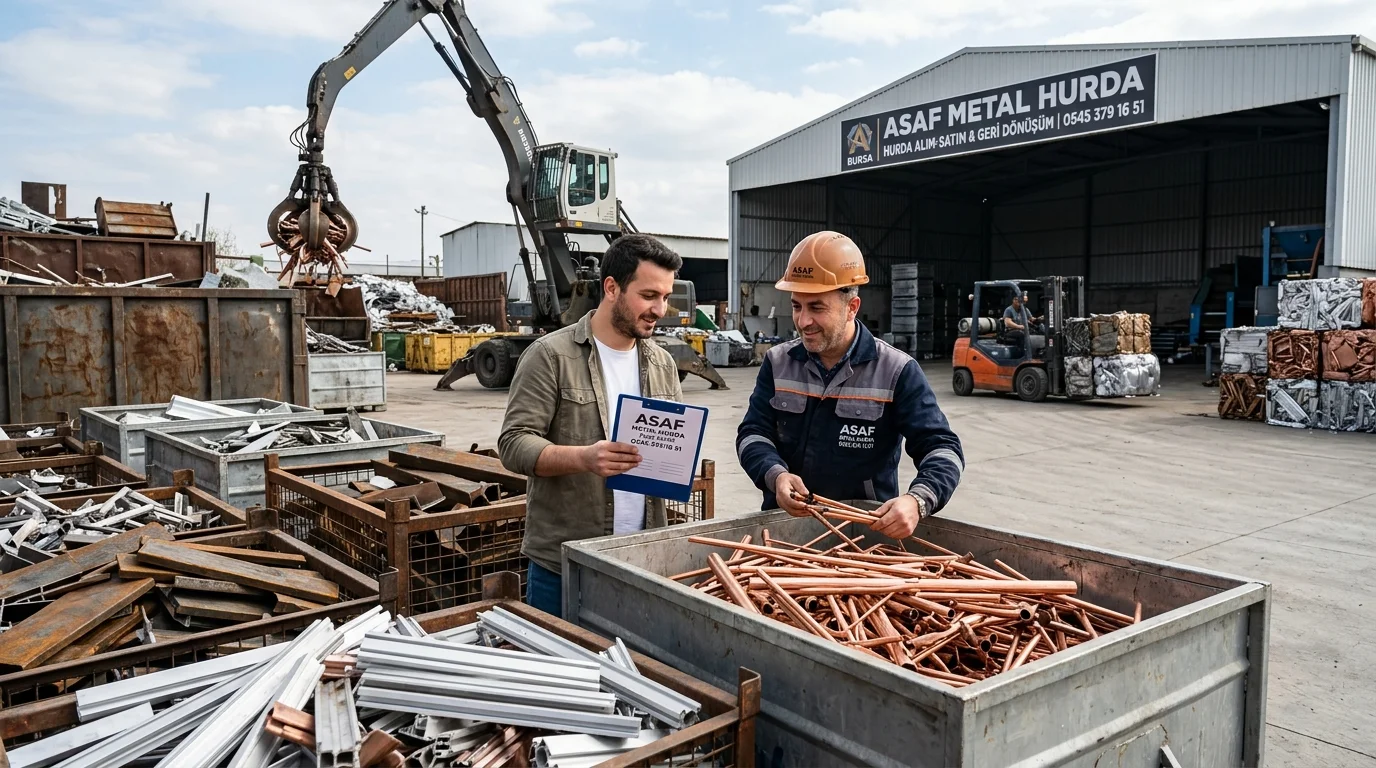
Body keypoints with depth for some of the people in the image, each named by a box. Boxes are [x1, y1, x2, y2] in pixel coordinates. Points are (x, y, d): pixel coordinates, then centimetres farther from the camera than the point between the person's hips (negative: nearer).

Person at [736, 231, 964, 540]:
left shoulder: (897, 372, -3)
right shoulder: (778, 363, 7)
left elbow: (941, 448, -6)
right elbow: (753, 433, 6)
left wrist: (917, 501, -27)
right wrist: (776, 475, -17)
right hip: (786, 522, 2)